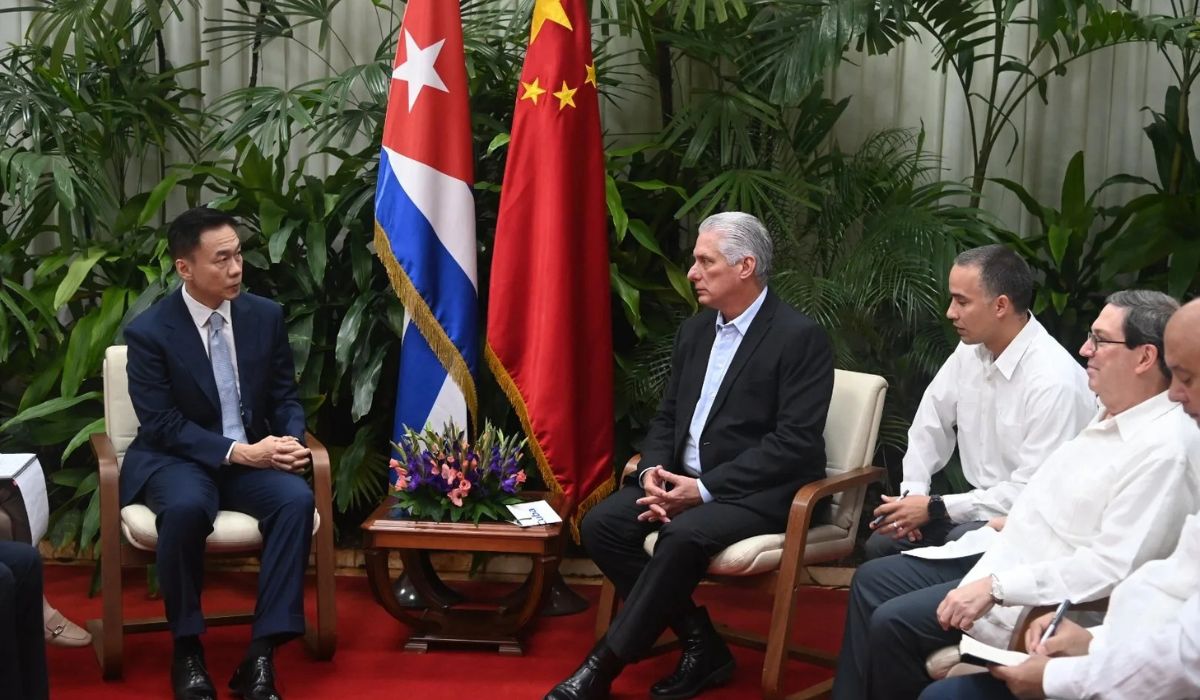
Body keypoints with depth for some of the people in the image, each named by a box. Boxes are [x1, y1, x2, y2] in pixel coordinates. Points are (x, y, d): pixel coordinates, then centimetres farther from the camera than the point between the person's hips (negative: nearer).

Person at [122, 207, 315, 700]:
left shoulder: (266, 315, 1)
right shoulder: (149, 331, -11)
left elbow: (285, 397, 9)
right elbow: (161, 424, -14)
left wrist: (289, 441, -14)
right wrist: (238, 452, -23)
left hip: (253, 456, 3)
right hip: (177, 459, -3)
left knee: (297, 498, -29)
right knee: (185, 508, -38)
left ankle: (261, 655, -26)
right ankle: (187, 649, -16)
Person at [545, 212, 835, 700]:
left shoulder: (800, 337, -11)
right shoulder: (695, 330, 13)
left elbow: (796, 442, -18)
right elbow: (667, 418, 16)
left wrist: (706, 489, -21)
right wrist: (653, 471, -8)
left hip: (758, 493, -7)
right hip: (684, 481, 8)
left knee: (684, 535, -34)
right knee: (601, 524, -15)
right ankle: (700, 642, -6)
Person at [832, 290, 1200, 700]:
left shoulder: (1165, 448, -23)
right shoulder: (1111, 414, 8)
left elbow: (1112, 565, -28)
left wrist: (996, 587, -27)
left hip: (1044, 599, -10)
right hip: (1009, 557, 10)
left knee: (892, 622, -18)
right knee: (872, 581, 7)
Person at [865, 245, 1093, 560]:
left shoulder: (1054, 380, -22)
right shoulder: (969, 351, 2)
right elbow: (931, 425, 15)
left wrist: (935, 508, -19)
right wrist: (912, 495, -2)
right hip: (979, 507, 7)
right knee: (881, 544, -10)